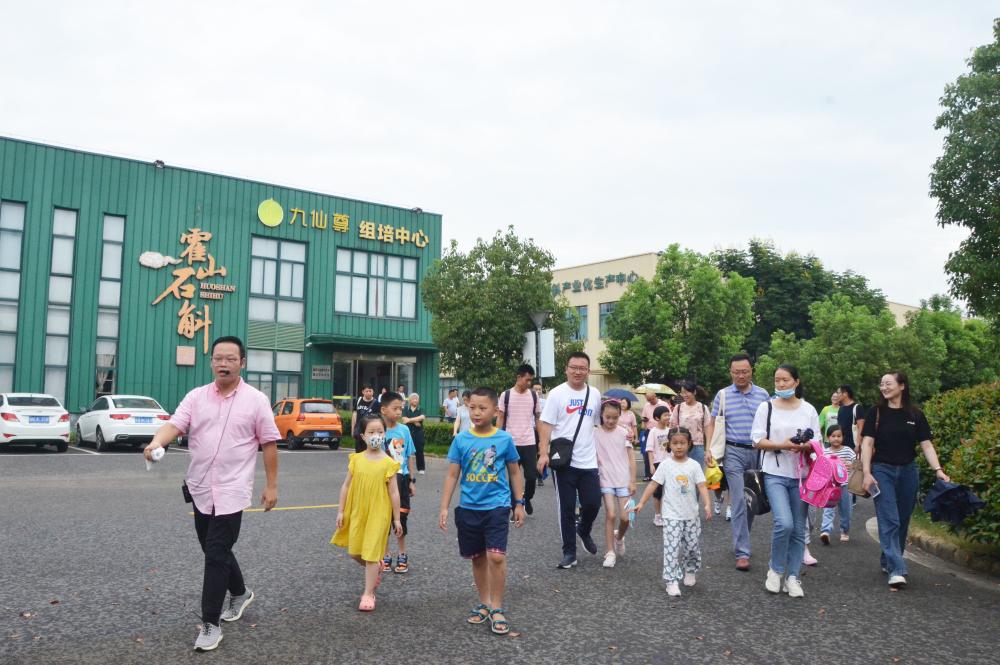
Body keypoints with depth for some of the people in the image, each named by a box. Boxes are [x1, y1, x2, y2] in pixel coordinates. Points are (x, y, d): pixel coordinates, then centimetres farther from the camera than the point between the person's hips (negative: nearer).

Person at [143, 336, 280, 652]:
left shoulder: (256, 400, -5)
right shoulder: (196, 397, 4)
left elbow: (269, 443, -2)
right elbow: (175, 424, -10)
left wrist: (272, 485, -3)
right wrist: (156, 443, -33)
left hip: (231, 491, -5)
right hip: (200, 489, 5)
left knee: (216, 555, -6)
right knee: (216, 550, 18)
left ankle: (211, 624, 6)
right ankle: (240, 593, 42)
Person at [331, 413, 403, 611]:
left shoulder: (388, 463, -10)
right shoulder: (356, 459, -2)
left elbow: (394, 493, -6)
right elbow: (346, 486, 5)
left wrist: (397, 519, -4)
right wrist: (341, 511, 4)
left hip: (378, 514, -4)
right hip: (357, 513, 4)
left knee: (371, 553, 0)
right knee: (355, 552, 12)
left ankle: (368, 594, 13)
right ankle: (377, 567, 41)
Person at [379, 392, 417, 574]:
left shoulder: (404, 430, -3)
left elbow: (411, 456, 4)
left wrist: (412, 480, 4)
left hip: (401, 479, 2)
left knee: (401, 518, 10)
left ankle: (402, 556, 26)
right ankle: (386, 556, 26)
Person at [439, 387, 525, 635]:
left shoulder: (504, 439, -5)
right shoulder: (461, 440, -3)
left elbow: (514, 472, 6)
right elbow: (452, 475, 2)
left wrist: (519, 504, 8)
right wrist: (444, 508, -2)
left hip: (496, 506, -2)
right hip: (468, 508, 2)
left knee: (496, 556, -13)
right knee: (478, 558, 14)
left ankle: (497, 608, 4)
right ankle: (484, 603, 31)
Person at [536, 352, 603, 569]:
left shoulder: (595, 394, 8)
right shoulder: (557, 394, -5)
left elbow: (598, 425, 15)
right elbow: (546, 425, -8)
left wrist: (600, 453, 14)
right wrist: (543, 453, -17)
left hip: (589, 461, 3)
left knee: (593, 503, 2)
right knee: (567, 508, 3)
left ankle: (584, 531, 34)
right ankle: (569, 552, 16)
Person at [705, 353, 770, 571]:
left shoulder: (763, 394, 6)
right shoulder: (723, 395, 1)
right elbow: (712, 424, 4)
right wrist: (709, 449, -8)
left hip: (758, 452, 3)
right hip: (734, 452, -3)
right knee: (739, 500, -10)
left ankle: (741, 541, 29)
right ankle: (742, 552, -8)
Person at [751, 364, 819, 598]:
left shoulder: (809, 410, 6)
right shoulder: (766, 408, 1)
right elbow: (758, 441, -2)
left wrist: (807, 446, -14)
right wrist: (781, 445, -19)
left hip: (801, 475, 3)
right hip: (775, 475, -3)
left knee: (798, 529, 6)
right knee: (784, 523, -17)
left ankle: (793, 577, 18)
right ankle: (775, 570, 5)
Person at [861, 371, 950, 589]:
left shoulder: (915, 415, 2)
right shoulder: (875, 413, -2)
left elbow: (926, 445, 1)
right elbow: (867, 443, -5)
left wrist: (938, 469, -12)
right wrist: (867, 473, -13)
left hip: (908, 471, 3)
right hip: (882, 470, -3)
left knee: (903, 520, 11)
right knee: (889, 520, -9)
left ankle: (888, 561, 27)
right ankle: (896, 570, -12)